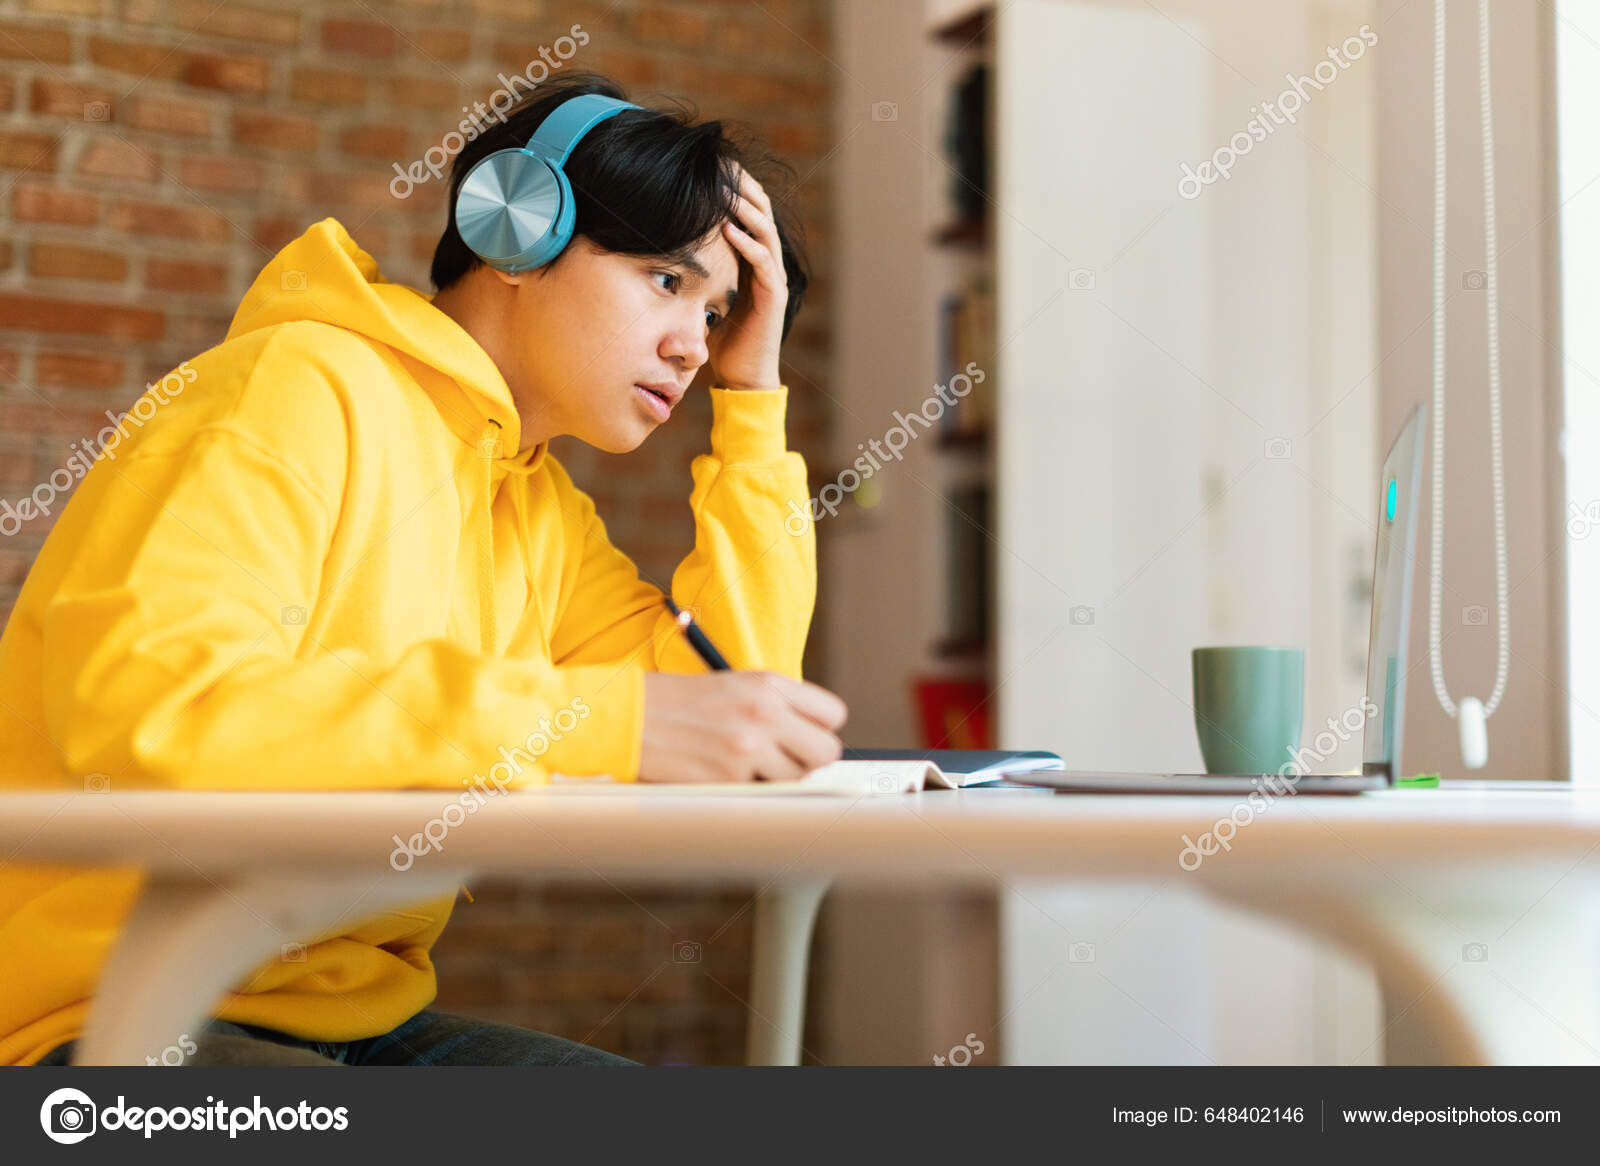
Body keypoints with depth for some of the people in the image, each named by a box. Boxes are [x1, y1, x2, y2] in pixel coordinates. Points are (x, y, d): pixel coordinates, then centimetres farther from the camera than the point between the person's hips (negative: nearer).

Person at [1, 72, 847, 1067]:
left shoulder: (541, 510, 14)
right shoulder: (298, 390, -13)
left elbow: (731, 695, 6)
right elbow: (144, 707, -29)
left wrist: (753, 395, 7)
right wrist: (601, 720, -33)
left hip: (354, 1019, 8)